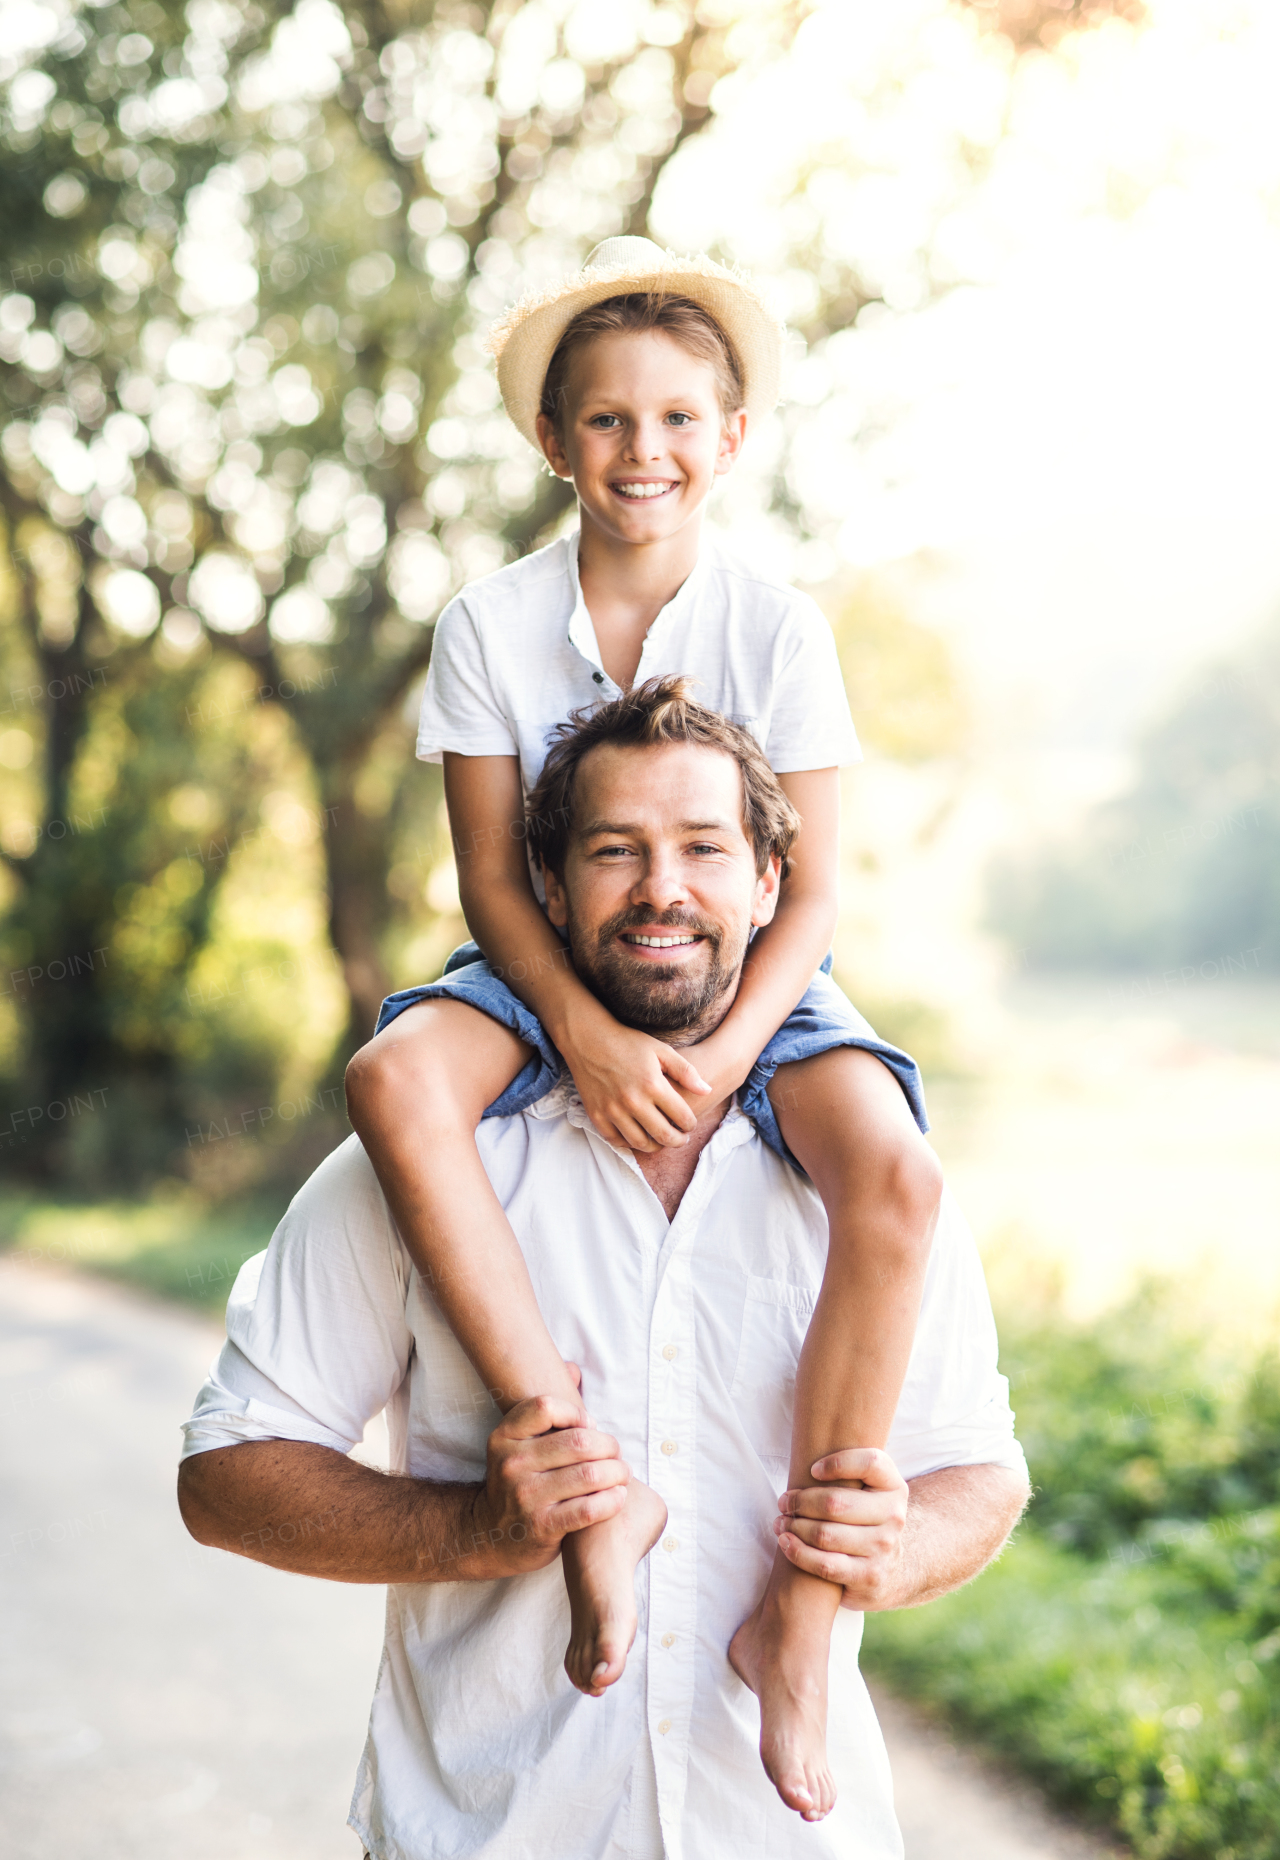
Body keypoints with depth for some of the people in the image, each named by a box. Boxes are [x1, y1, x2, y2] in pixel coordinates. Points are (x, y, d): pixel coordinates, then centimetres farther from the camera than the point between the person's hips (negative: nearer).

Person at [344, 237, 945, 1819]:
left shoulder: (775, 628, -4)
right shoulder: (491, 625, -3)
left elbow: (812, 887, -6)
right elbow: (492, 874, -6)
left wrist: (733, 1042, -24)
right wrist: (585, 1030, -24)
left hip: (746, 976, 0)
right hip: (553, 972, 1)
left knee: (893, 1173, -32)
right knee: (396, 1083, -34)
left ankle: (799, 1611, -23)